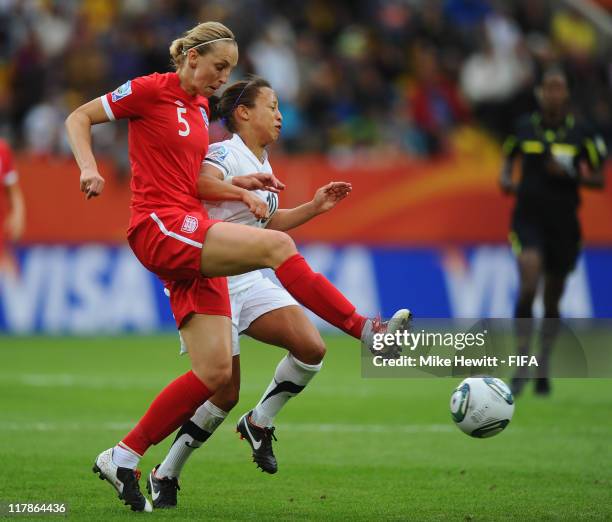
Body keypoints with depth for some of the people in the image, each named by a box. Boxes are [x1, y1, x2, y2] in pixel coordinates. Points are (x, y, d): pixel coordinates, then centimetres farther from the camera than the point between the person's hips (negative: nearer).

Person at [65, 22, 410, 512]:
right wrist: (89, 168, -16)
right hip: (160, 227, -8)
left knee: (215, 372, -1)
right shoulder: (152, 90, -3)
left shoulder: (200, 108, 19)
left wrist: (241, 193, 11)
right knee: (276, 245, -26)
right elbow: (78, 118, 1)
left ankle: (124, 458, 6)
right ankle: (366, 329, -21)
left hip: (192, 241, 9)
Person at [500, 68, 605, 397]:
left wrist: (570, 174, -16)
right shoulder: (524, 127, 2)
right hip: (528, 218, -1)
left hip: (564, 222, 1)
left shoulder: (581, 134, -2)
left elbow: (598, 180, 1)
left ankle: (542, 367, 29)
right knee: (528, 285, -21)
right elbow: (509, 157, 20)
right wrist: (506, 179, 0)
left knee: (552, 301, 9)